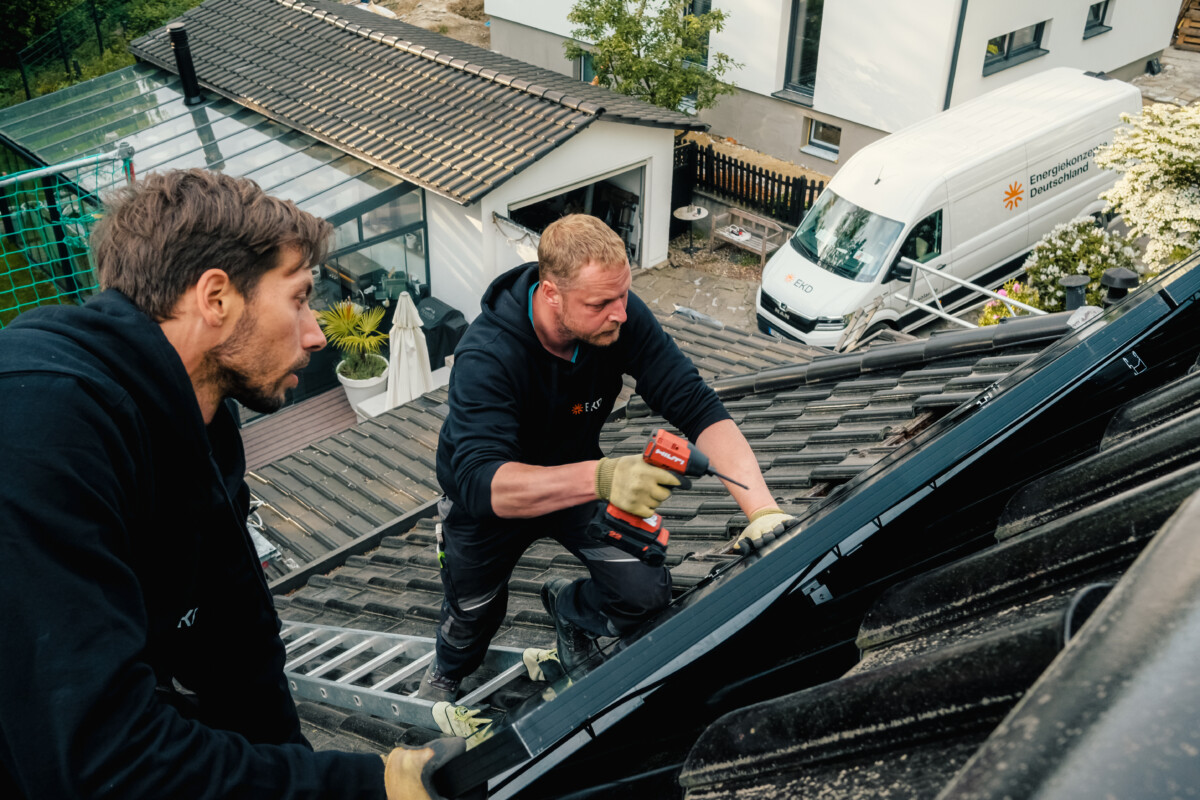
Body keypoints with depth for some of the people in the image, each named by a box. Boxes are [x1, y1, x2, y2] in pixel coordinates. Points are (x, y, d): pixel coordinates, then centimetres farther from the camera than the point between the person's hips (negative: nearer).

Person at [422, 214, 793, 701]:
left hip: (577, 475, 3)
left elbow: (699, 408, -29)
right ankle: (447, 672, 57)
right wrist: (600, 478, -66)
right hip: (487, 500, -3)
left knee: (647, 593, -13)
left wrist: (763, 512, -42)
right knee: (473, 614, 16)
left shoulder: (621, 318, -27)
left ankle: (568, 608, 25)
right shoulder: (486, 357, -39)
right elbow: (482, 483, -50)